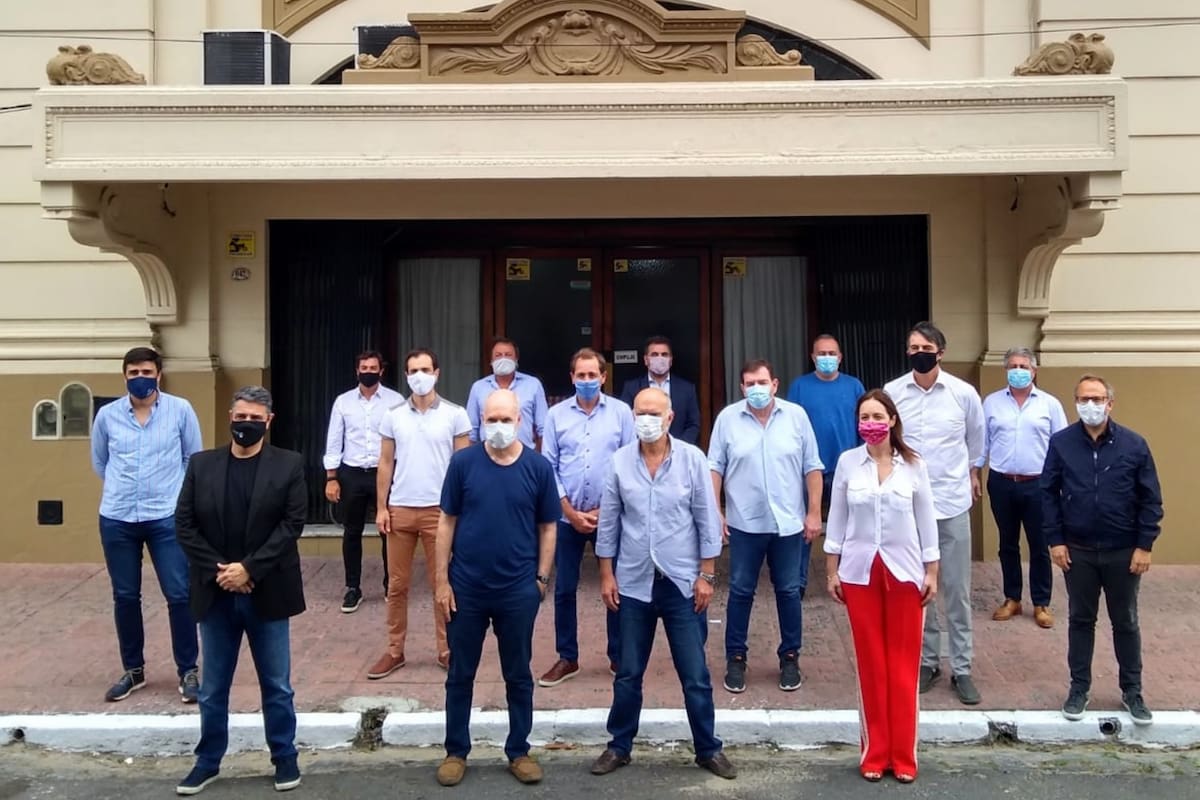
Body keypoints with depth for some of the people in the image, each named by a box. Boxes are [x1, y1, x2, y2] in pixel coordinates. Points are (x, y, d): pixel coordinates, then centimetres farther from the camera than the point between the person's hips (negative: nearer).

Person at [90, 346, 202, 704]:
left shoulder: (180, 410, -4)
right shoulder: (107, 415, 1)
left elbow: (194, 459, 8)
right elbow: (99, 463, 17)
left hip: (167, 517, -2)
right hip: (117, 519, 2)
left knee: (179, 595, -2)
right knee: (125, 597, 11)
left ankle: (188, 671, 11)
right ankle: (133, 670, 26)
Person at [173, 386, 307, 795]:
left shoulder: (289, 465, -2)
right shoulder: (202, 464, 5)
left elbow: (292, 524, -9)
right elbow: (185, 524, 1)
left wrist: (248, 568, -15)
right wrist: (217, 570, -10)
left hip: (267, 593, -2)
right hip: (216, 593, 2)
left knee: (277, 685, 10)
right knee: (212, 688, 13)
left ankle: (285, 758, 24)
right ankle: (208, 761, 29)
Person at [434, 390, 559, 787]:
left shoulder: (538, 467, -4)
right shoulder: (462, 462, -5)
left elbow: (547, 527, 3)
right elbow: (447, 523, -1)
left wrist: (542, 578, -1)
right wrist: (442, 580, -3)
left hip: (519, 590, 0)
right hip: (466, 588, 0)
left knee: (519, 675, 13)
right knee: (460, 674, 12)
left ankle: (519, 751, 28)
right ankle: (456, 751, 28)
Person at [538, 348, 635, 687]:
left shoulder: (621, 412, -3)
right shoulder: (556, 414, 0)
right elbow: (548, 466, 0)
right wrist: (570, 511, -6)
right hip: (567, 516, 1)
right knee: (564, 590, 7)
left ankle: (618, 656, 23)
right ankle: (567, 658, 21)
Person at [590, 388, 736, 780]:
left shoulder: (693, 459, -6)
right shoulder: (619, 462, -3)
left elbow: (707, 521, -3)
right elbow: (608, 523, 3)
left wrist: (706, 575, -4)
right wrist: (606, 575, 1)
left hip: (682, 582, -1)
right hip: (633, 583, 1)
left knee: (695, 675, 8)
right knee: (628, 674, 13)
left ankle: (708, 748, 24)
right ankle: (619, 746, 29)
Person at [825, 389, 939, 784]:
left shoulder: (914, 465, -2)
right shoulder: (847, 462, -1)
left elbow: (926, 520, 3)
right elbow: (837, 519, 3)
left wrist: (931, 571, 2)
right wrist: (832, 570, 2)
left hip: (904, 570, 0)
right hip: (860, 571, 0)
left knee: (904, 663, 5)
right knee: (871, 662, 7)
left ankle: (903, 756, 17)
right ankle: (875, 753, 18)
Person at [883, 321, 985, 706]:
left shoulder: (964, 393, -5)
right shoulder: (891, 392, -6)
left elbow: (976, 440, 14)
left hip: (952, 503, 0)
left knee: (957, 590, 6)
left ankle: (962, 668, 17)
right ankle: (927, 660, 25)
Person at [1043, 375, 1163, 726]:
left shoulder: (1134, 444, -6)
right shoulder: (1061, 443, -5)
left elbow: (1151, 499, -2)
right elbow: (1048, 493, -1)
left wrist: (1144, 545, -6)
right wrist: (1055, 540, -5)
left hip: (1123, 552, 0)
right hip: (1077, 551, 0)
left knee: (1125, 622, 13)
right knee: (1080, 620, 12)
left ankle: (1132, 691, 27)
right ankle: (1079, 688, 25)